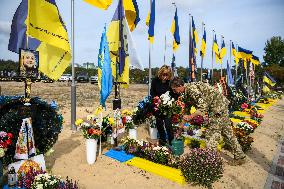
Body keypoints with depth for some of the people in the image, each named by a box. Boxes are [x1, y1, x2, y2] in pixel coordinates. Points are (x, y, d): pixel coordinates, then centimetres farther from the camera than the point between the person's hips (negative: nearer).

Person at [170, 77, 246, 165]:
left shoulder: (191, 89, -20)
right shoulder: (188, 90, 11)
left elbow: (203, 107, -24)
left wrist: (190, 116, -19)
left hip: (218, 106, -10)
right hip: (221, 105, 10)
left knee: (211, 135, -4)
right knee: (227, 133, 18)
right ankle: (240, 157, 31)